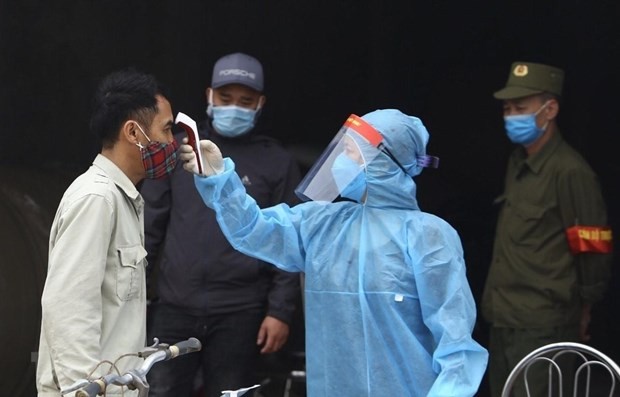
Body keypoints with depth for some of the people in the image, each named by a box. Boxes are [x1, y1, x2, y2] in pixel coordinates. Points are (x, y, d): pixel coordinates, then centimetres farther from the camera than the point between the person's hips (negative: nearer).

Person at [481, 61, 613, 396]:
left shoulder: (570, 172, -15)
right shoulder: (519, 163, 12)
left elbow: (593, 254, -13)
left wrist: (577, 319, -4)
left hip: (543, 331, -9)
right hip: (503, 322, 9)